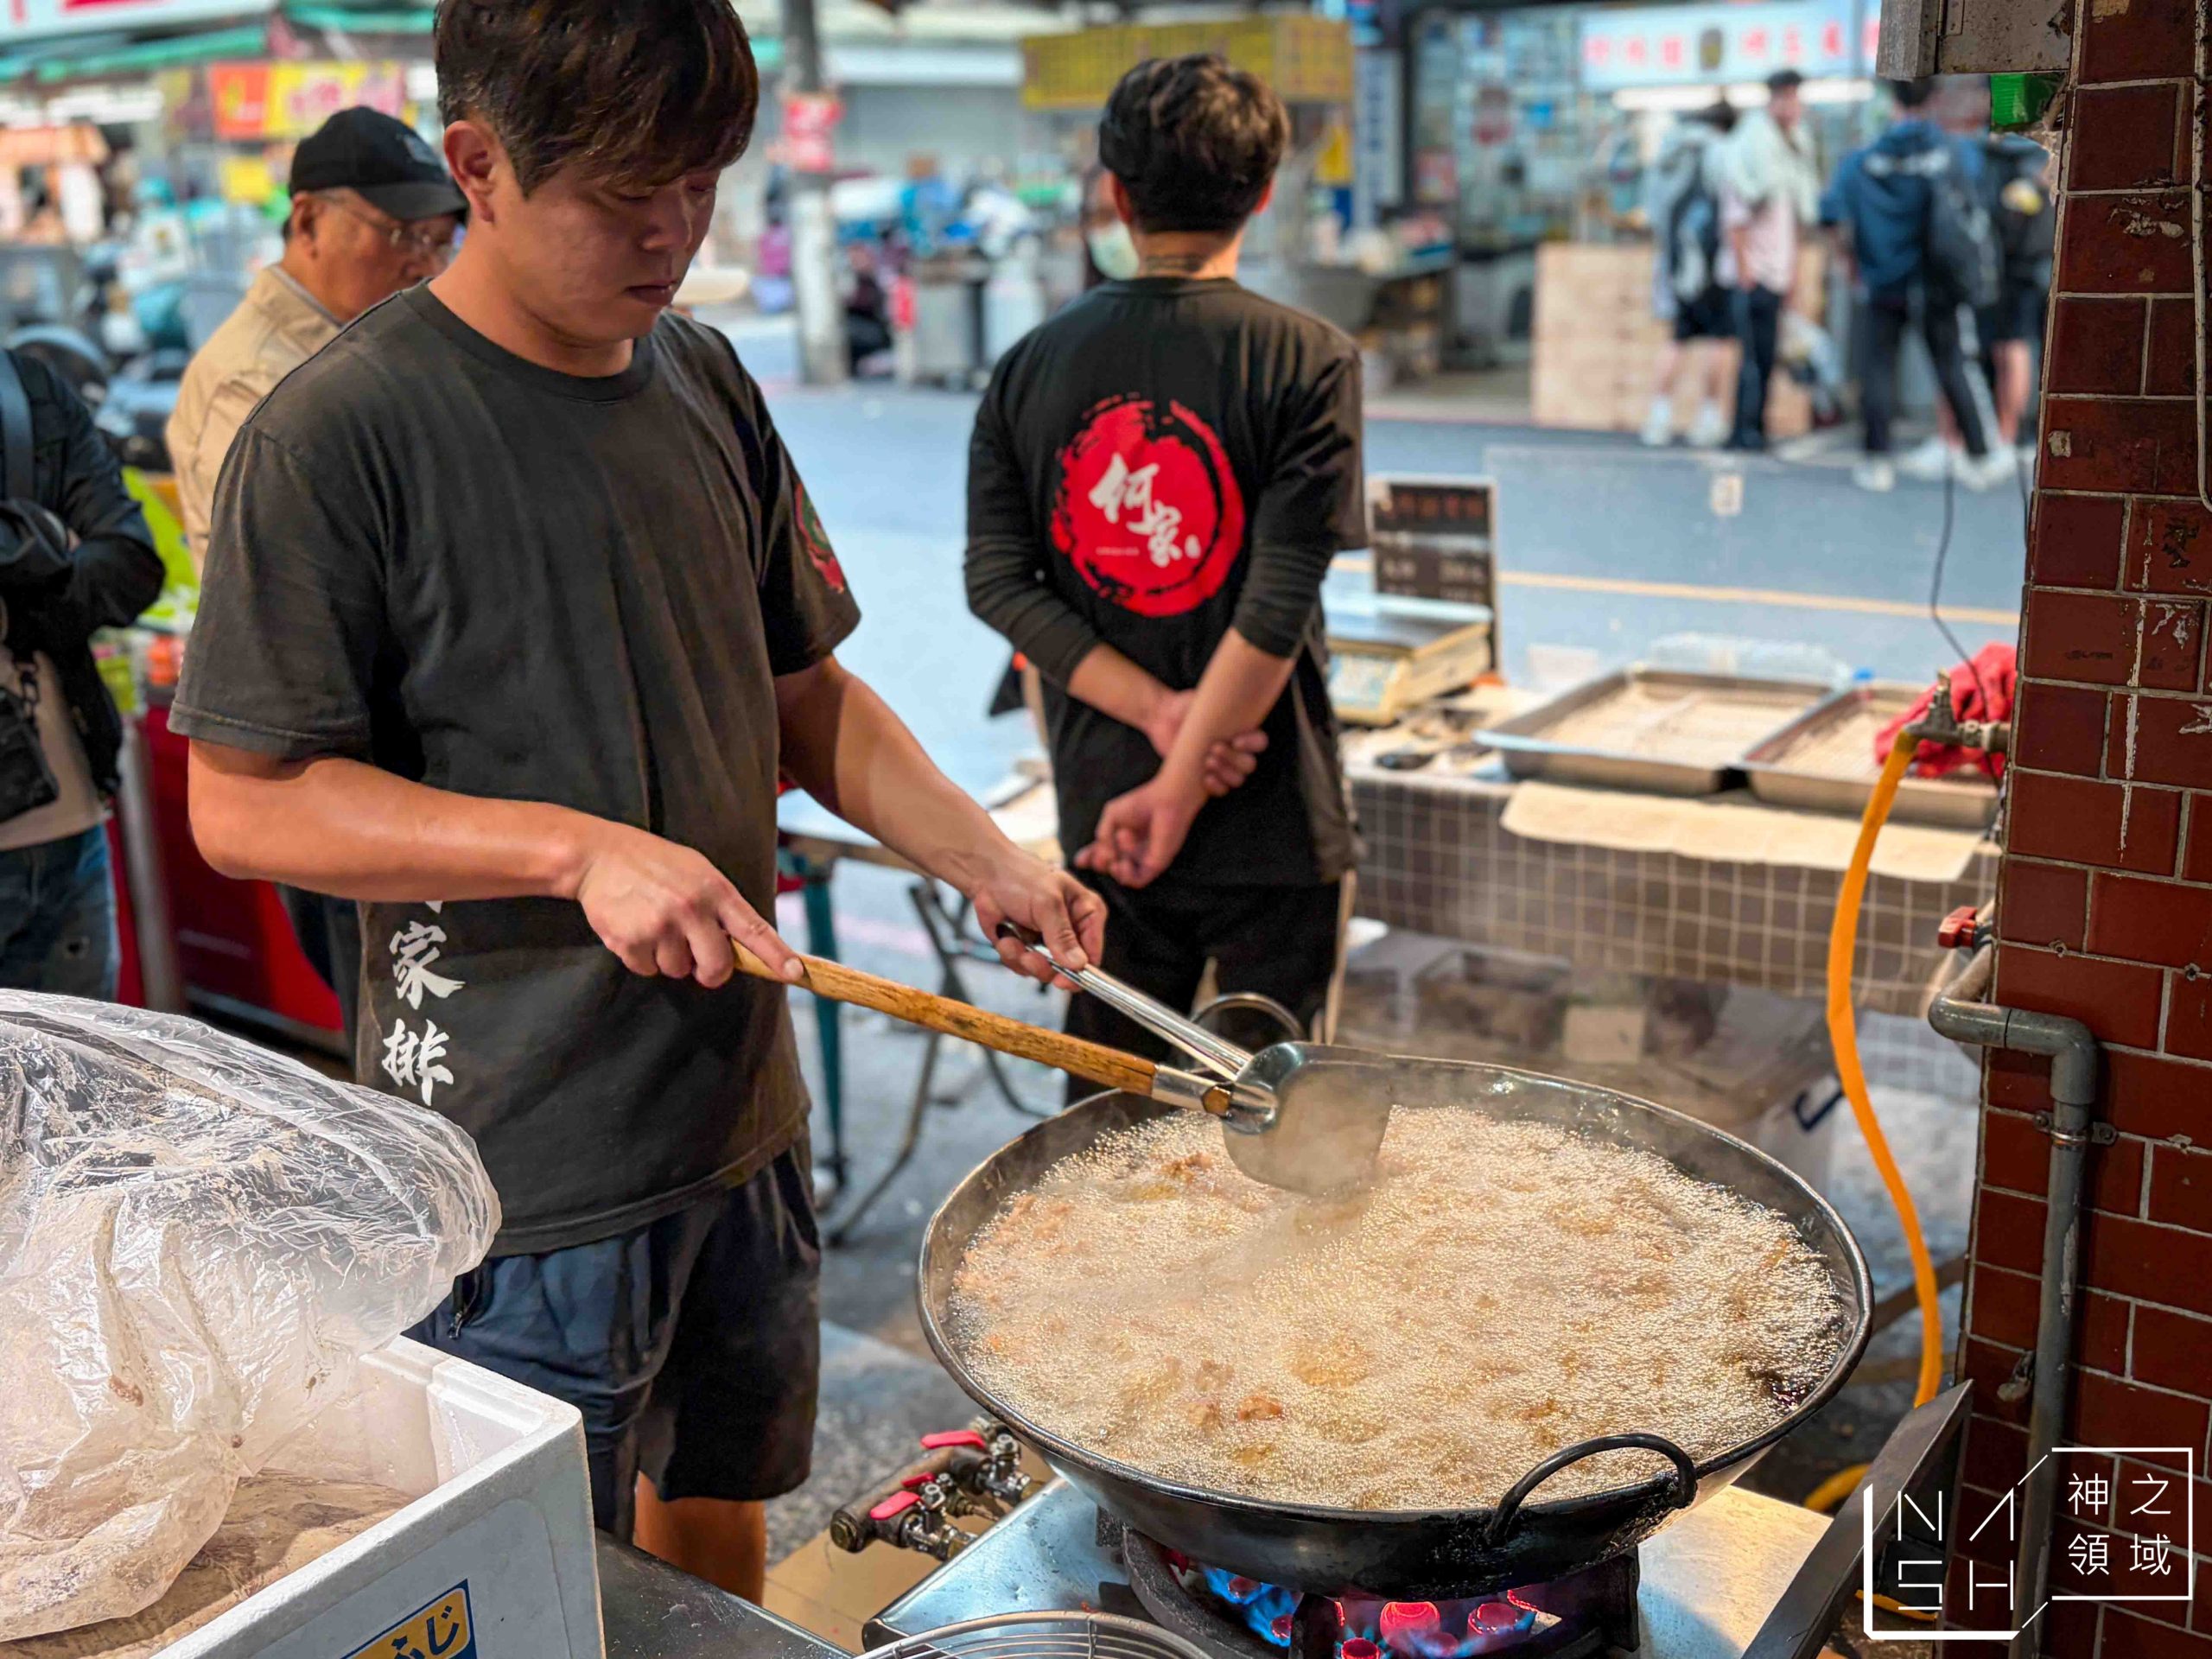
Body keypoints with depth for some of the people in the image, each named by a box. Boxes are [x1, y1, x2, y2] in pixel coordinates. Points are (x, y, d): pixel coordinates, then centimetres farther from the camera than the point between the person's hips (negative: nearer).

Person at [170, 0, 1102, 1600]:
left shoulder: (706, 382, 5)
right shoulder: (338, 432, -15)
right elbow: (247, 804, -14)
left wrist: (988, 862, -3)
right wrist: (584, 849, -24)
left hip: (741, 1103, 6)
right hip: (522, 1156, -6)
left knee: (719, 1495, 24)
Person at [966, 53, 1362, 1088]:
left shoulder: (1030, 365, 1)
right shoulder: (1306, 361, -10)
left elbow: (999, 581, -5)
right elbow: (1280, 602, -16)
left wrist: (1157, 710, -9)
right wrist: (1177, 791, -12)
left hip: (1097, 804, 4)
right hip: (1268, 810, -3)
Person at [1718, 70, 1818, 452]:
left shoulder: (1791, 148, 18)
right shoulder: (1751, 144, -7)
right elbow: (1735, 213, -12)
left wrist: (1793, 269, 18)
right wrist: (1744, 268, -17)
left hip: (1779, 273, 8)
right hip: (1753, 273, -8)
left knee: (1766, 356, 6)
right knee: (1755, 355, -11)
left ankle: (1754, 428, 11)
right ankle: (1745, 431, -8)